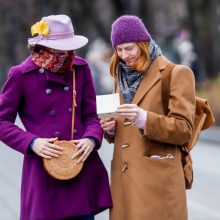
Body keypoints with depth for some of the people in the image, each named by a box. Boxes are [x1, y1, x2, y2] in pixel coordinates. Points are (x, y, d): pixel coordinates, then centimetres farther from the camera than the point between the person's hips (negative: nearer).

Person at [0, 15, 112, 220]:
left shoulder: (80, 68, 5)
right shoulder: (21, 74, -5)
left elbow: (90, 114, 11)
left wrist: (92, 138, -10)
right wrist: (31, 142, -14)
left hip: (82, 166, 4)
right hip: (44, 171, -3)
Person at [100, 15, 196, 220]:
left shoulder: (176, 74, -4)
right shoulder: (122, 76, 17)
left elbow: (184, 130, -9)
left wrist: (143, 118, -23)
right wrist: (110, 128, 0)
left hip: (157, 180, -6)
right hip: (124, 178, 6)